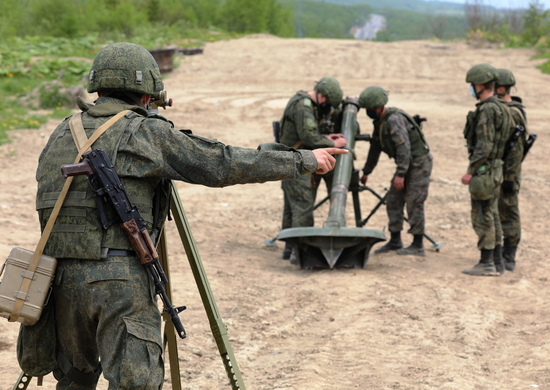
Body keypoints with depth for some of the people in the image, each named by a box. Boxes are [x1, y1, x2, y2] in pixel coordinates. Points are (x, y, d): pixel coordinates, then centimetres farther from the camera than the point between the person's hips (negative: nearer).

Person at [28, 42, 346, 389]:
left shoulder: (62, 134, 15)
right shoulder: (146, 133, -2)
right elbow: (224, 164, -1)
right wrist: (303, 160, 7)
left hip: (63, 277, 6)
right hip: (120, 279, -6)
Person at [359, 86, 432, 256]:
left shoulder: (394, 119, -22)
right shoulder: (379, 122, 9)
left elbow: (404, 147, -28)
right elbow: (375, 148, 22)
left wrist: (400, 174, -30)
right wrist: (366, 172, 29)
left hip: (419, 162, -10)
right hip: (407, 164, 10)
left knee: (414, 203, -7)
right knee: (393, 201, 8)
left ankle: (418, 245, -1)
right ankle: (395, 241, 14)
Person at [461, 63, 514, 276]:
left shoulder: (487, 109, -17)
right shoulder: (501, 108, 14)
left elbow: (484, 145, -22)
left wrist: (470, 170, -20)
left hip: (484, 170, -10)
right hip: (495, 169, 10)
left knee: (483, 218, -4)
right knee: (492, 217, 13)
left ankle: (486, 263, -1)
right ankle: (497, 261, 17)